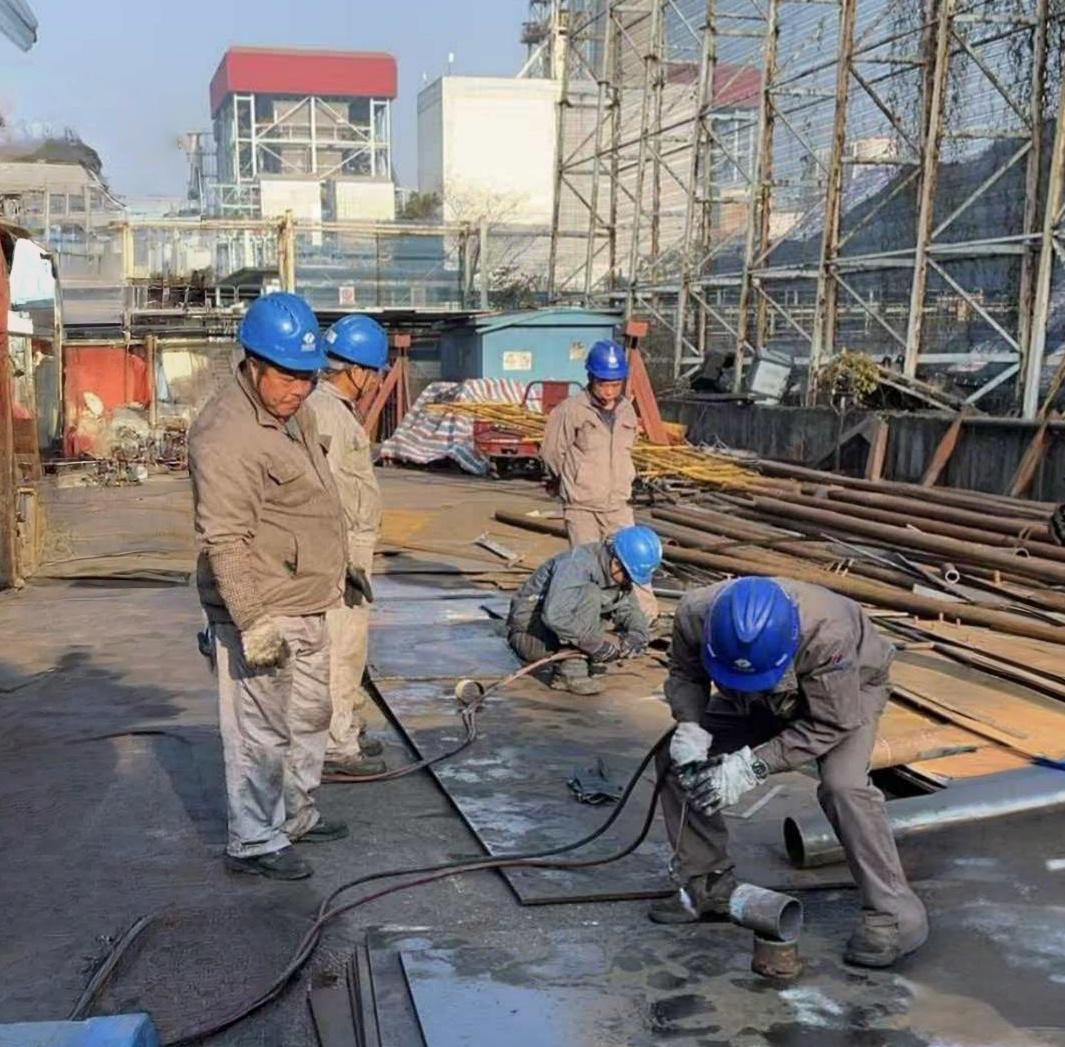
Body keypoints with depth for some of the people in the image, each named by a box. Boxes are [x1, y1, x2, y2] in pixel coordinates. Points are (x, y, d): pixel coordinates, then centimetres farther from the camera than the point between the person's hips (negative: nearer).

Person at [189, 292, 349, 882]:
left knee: (309, 718, 22)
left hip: (307, 607, 10)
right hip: (262, 615, -10)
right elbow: (225, 541, -26)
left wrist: (345, 565, 29)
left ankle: (295, 816, 38)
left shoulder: (293, 411, 9)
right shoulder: (227, 434, -23)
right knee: (261, 731, -1)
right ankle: (253, 843, 13)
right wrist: (254, 620, -29)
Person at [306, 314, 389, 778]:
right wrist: (345, 560, -23)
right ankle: (336, 743, 3)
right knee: (340, 645, -4)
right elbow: (324, 492, -24)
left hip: (352, 546, 11)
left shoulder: (339, 410, 16)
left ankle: (348, 729, 30)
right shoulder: (323, 412, -18)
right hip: (340, 550, -11)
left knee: (350, 644, 19)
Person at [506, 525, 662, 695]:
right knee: (589, 595, -28)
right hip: (529, 634, -8)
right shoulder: (579, 563, -26)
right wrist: (598, 643, -34)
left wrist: (638, 634, -13)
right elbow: (554, 616, -38)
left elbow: (629, 609, 10)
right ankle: (571, 673, -23)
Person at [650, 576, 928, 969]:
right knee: (674, 758, -6)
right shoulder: (694, 615, -34)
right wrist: (689, 727, -33)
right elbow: (684, 676, -12)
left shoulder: (828, 632, -44)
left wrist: (754, 766, -40)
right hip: (763, 701, 5)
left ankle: (895, 915, -14)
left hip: (849, 690, -4)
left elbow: (829, 724, -32)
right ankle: (709, 884, 9)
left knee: (843, 786, -30)